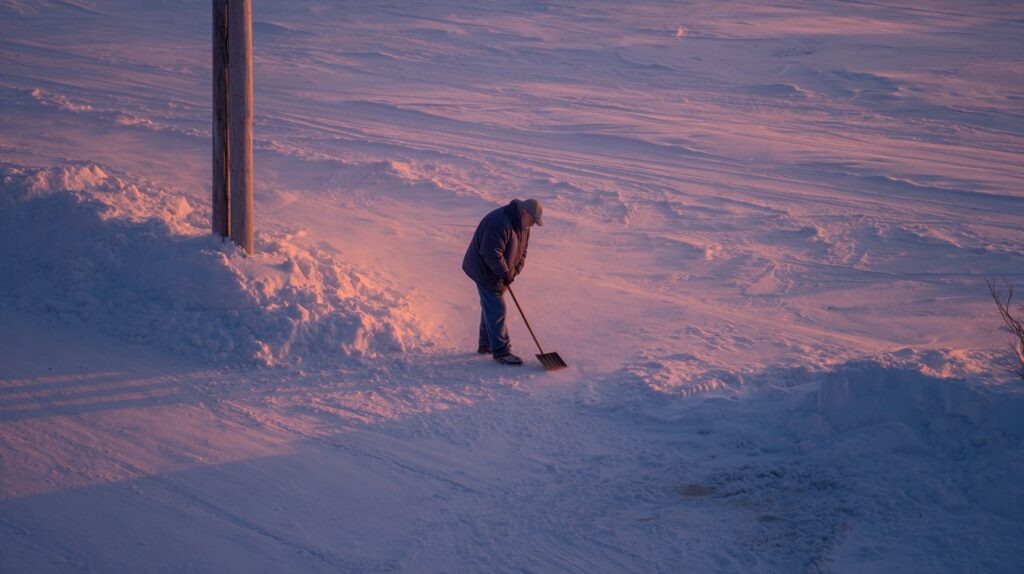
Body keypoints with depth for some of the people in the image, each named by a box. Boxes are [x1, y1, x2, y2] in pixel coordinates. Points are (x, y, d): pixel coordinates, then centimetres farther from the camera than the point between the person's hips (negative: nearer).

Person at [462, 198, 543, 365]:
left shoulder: (523, 226, 1)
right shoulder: (500, 223, -31)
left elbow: (521, 251, 10)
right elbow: (492, 255, -32)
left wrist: (514, 271, -4)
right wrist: (506, 274, -21)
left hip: (498, 271, 10)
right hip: (485, 269, -10)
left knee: (490, 306, 20)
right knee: (496, 309, -9)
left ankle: (486, 345, 34)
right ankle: (501, 352, -6)